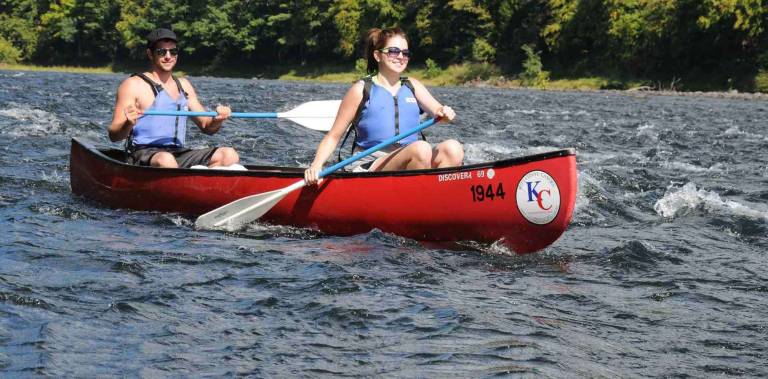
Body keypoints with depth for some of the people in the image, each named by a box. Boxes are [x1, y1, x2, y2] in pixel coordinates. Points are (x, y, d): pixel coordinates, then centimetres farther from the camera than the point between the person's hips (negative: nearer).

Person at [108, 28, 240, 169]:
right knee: (165, 160, -40)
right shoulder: (133, 85, 1)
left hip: (179, 154, 6)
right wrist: (128, 124, -27)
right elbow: (114, 135, -5)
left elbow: (206, 127, 23)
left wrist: (217, 120, 0)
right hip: (143, 155, -6)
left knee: (229, 155, -14)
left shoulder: (184, 85, 22)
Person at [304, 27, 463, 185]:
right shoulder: (361, 90, 5)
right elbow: (333, 136, 5)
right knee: (421, 148, -32)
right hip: (371, 167, -5)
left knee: (453, 148, -24)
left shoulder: (412, 86, 19)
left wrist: (444, 112, -21)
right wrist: (316, 166, -12)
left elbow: (436, 109, 5)